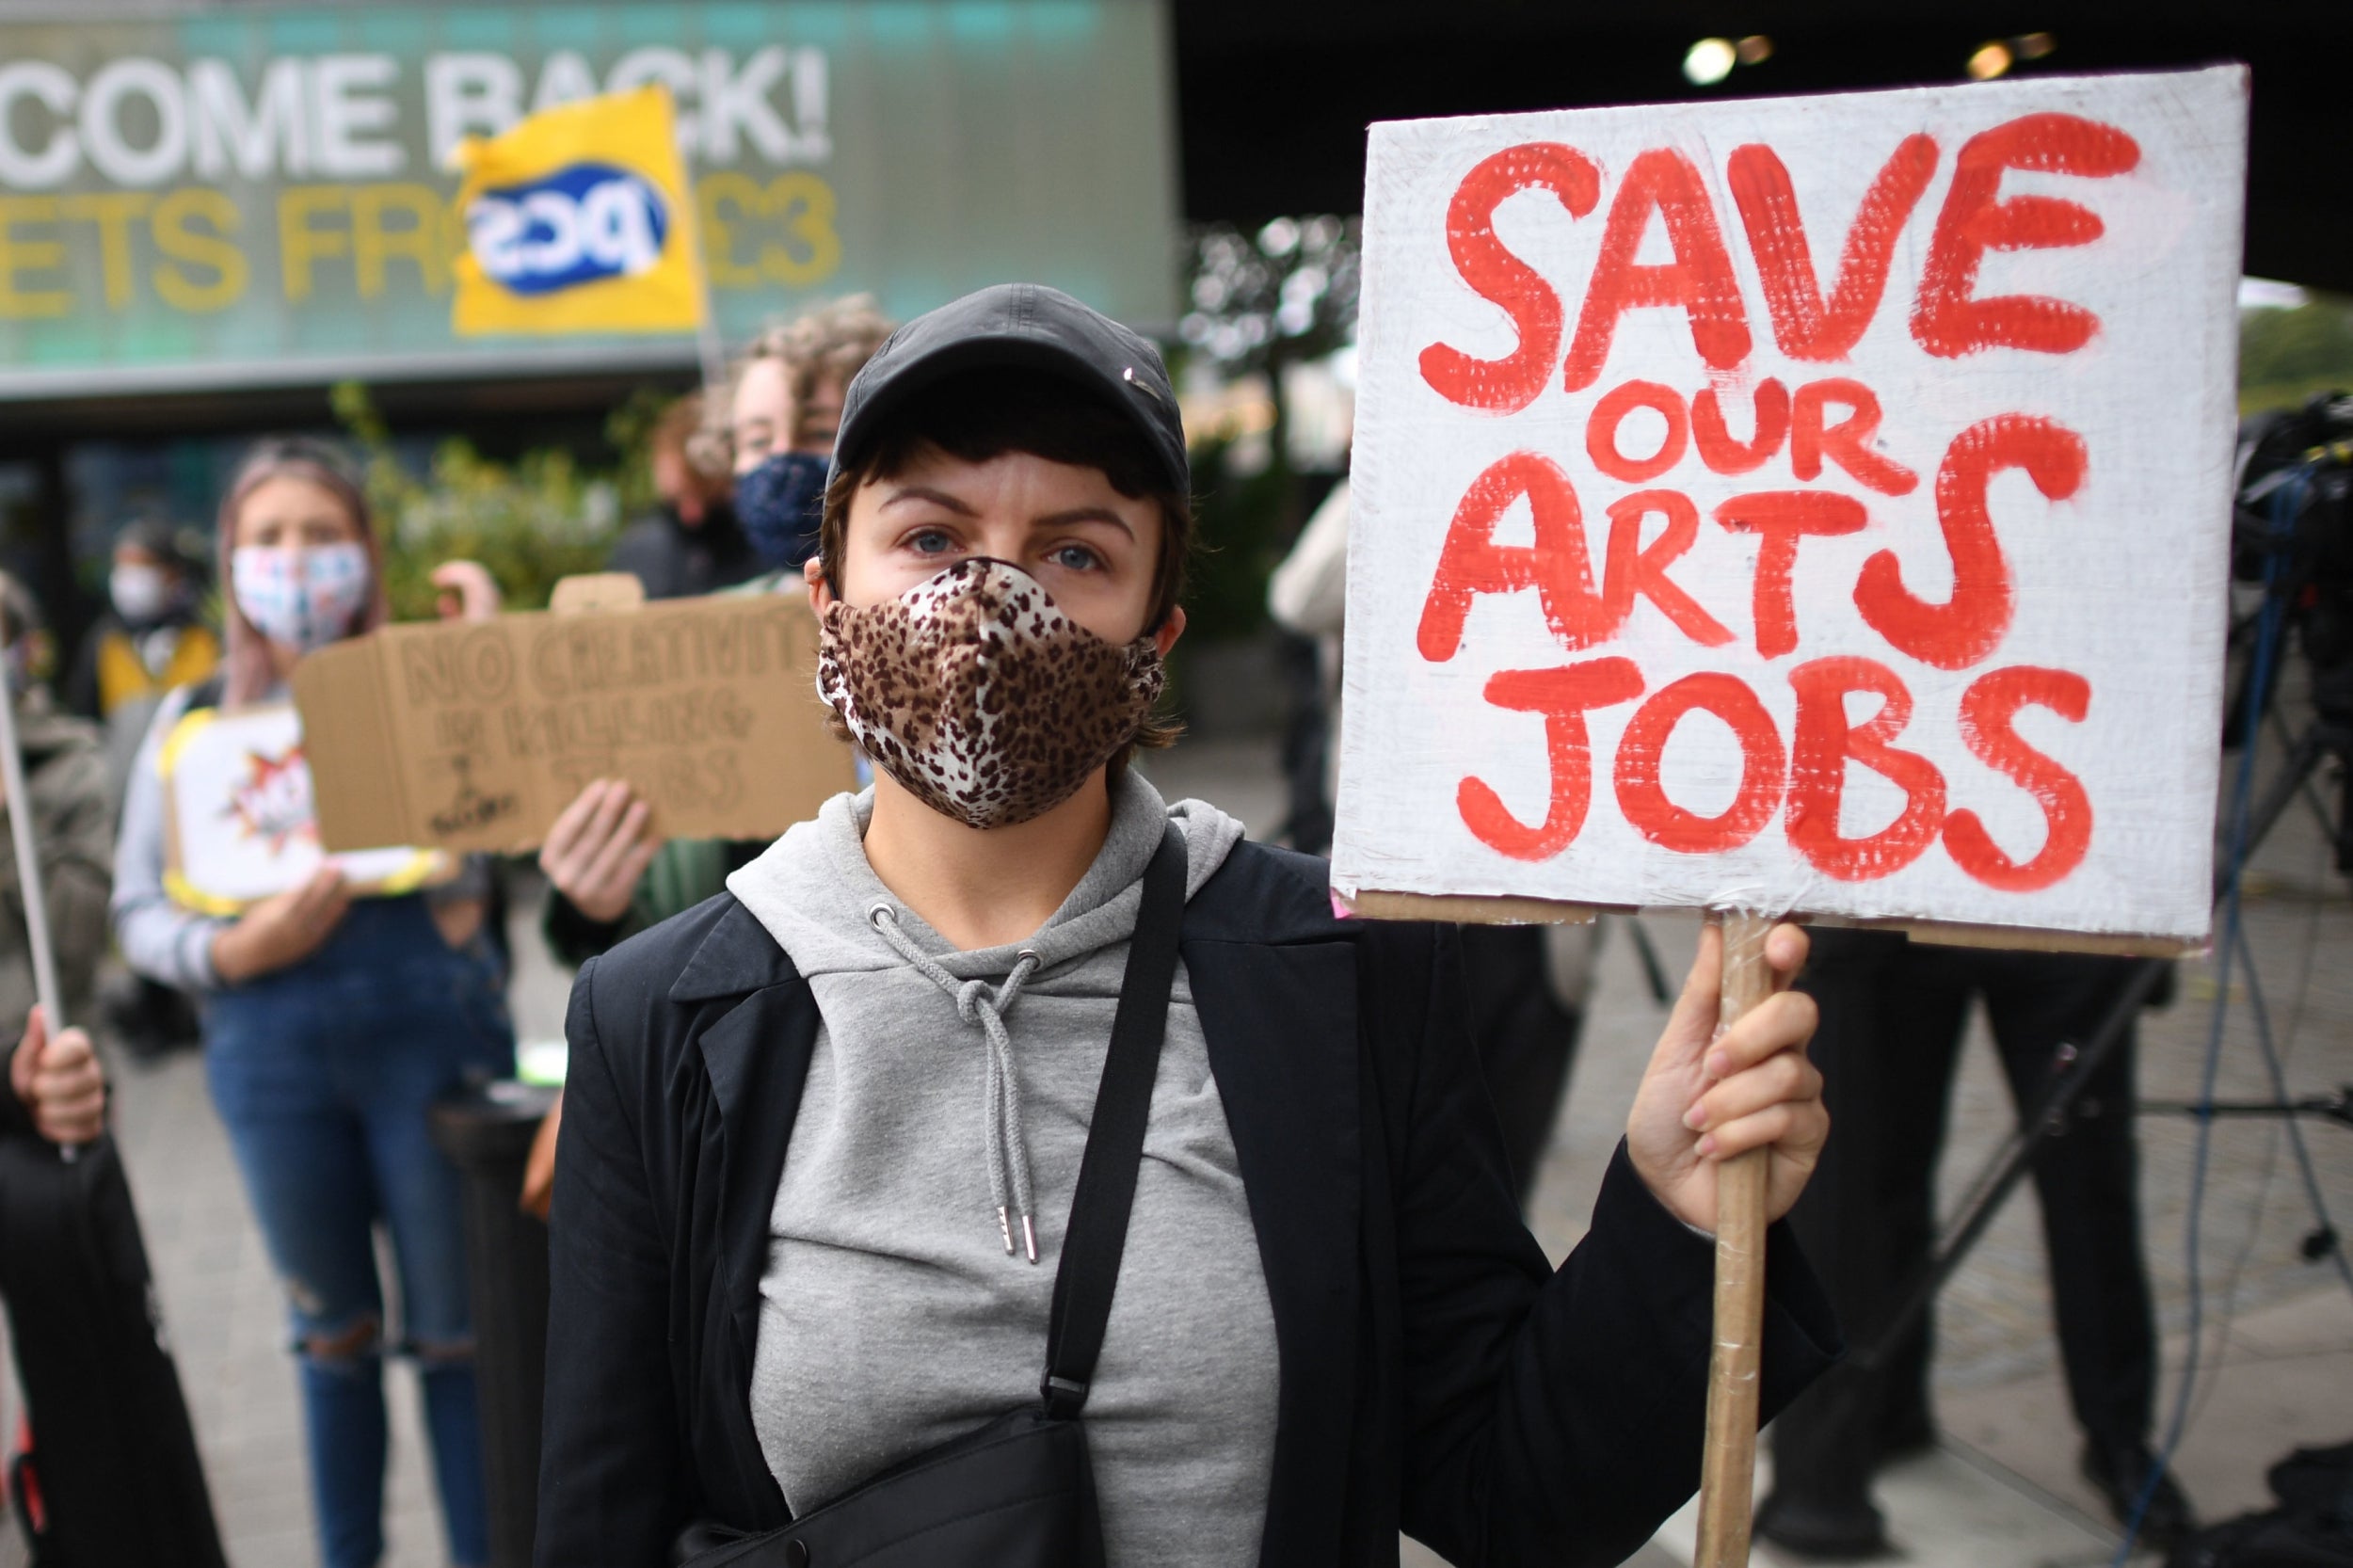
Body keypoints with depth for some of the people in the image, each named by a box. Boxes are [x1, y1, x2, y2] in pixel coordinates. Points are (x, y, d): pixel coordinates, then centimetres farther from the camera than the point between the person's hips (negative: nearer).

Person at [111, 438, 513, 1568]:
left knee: (455, 1330, 4)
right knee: (332, 1333, 16)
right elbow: (138, 911, 5)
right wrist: (234, 951, -10)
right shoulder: (194, 717, 9)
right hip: (270, 1044, 2)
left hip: (427, 1019, -2)